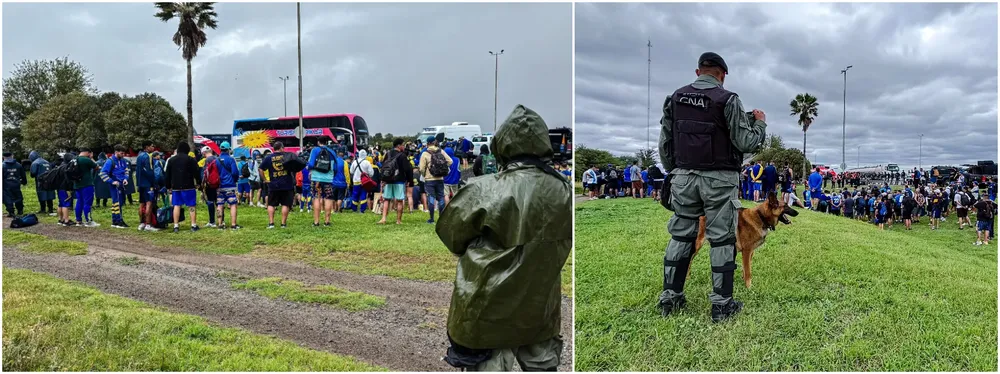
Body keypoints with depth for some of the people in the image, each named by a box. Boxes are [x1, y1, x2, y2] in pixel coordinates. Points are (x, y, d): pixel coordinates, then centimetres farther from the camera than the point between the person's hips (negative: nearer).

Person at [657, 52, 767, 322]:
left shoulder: (674, 99, 5)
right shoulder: (727, 100, -8)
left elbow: (665, 144, 8)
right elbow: (746, 143, -9)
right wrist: (759, 123, 10)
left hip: (683, 177, 4)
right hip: (719, 179, -4)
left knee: (680, 236, 12)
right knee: (722, 240, 3)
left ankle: (670, 297, 16)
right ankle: (722, 304, 7)